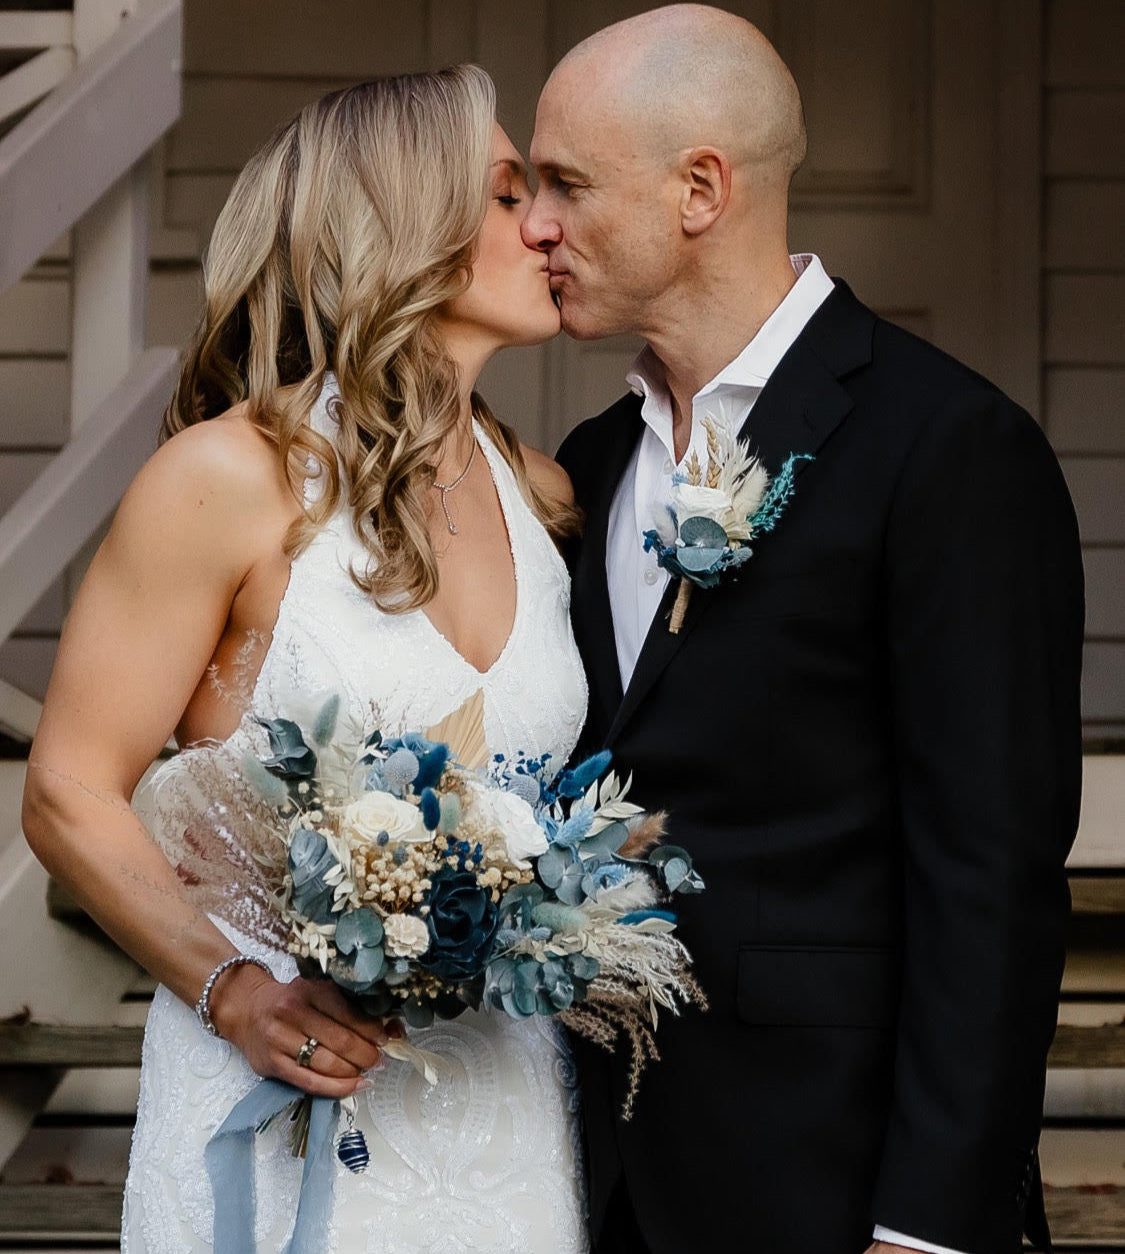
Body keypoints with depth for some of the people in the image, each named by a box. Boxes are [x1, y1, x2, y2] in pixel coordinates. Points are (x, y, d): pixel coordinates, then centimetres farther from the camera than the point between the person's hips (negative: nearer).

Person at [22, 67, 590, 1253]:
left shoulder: (543, 496, 8)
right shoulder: (232, 477, -9)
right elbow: (69, 796, -7)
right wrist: (236, 992, -20)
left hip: (504, 1108, 5)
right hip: (288, 1105, -5)